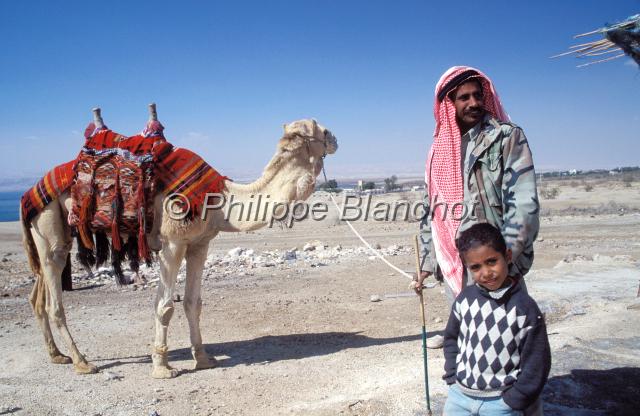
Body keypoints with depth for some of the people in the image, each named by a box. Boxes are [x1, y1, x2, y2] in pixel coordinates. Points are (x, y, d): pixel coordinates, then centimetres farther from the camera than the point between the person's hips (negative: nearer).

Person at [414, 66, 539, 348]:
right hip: (454, 269, 5)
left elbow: (524, 204, -11)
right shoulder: (439, 150, 13)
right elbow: (431, 212, 17)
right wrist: (427, 262, 14)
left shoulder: (506, 138, -3)